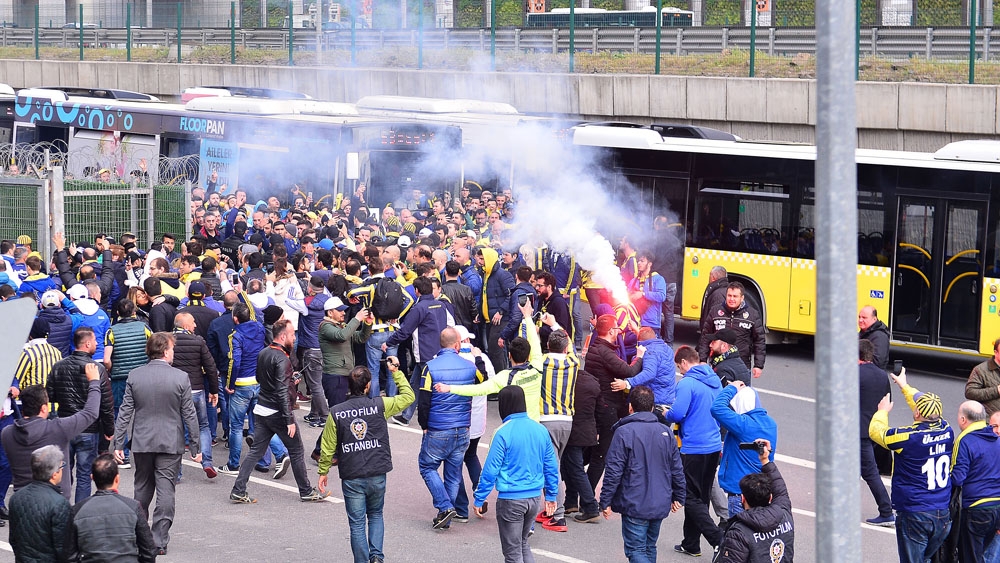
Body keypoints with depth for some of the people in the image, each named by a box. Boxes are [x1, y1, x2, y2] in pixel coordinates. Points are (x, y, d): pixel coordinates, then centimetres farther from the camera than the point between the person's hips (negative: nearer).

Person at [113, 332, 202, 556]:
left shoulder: (134, 376, -3)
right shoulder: (180, 378, -9)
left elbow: (125, 412, -1)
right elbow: (190, 415, -6)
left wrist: (118, 444, 3)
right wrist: (196, 447, 1)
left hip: (142, 443, 3)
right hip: (170, 444, -3)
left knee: (142, 489, 17)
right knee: (165, 491, 0)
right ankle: (159, 541, -3)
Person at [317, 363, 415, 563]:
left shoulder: (336, 412, -7)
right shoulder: (380, 405, -9)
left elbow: (327, 447, 0)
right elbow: (408, 396, 7)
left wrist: (323, 472, 12)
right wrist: (396, 373, 15)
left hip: (351, 478, -1)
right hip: (377, 475, 1)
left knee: (357, 523, 7)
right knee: (375, 515, 20)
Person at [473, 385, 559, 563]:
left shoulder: (503, 433, -15)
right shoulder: (541, 430, 2)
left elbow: (491, 470, -13)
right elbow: (551, 467, 8)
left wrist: (479, 500, -5)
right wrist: (551, 496, 19)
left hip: (511, 500, -6)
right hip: (534, 499, 6)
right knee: (523, 543, 23)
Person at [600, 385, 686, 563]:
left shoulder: (624, 432, -11)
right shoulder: (666, 433, 7)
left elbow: (613, 471, -12)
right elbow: (677, 470, 12)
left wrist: (605, 501, -5)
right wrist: (679, 497, 24)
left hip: (635, 506, -6)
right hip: (660, 505, 6)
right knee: (649, 547, 18)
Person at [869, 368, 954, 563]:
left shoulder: (909, 437, -18)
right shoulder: (946, 431, -2)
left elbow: (876, 431, -1)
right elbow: (930, 410, 19)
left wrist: (883, 411, 21)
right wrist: (904, 386, 34)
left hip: (914, 515, -6)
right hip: (944, 515, 6)